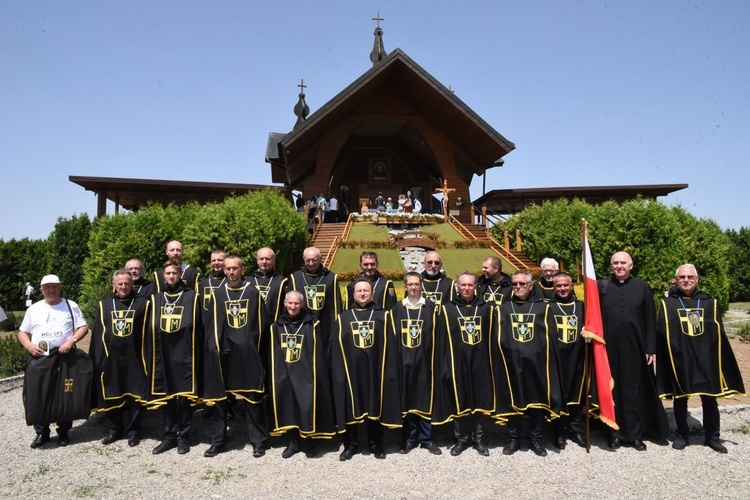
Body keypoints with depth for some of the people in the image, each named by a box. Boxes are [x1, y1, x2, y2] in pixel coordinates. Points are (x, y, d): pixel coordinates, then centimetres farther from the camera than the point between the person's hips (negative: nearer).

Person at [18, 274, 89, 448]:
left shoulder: (71, 306, 6)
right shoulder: (34, 309, 11)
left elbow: (83, 327, 2)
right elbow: (22, 332, 14)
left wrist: (71, 341, -15)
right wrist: (28, 345, -6)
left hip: (64, 357, -2)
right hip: (38, 359, 2)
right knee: (36, 395, 2)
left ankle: (64, 431, 17)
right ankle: (41, 432, 17)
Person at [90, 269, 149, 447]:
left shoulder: (142, 303, -1)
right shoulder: (105, 304, 8)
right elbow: (97, 333, 9)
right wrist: (96, 358, 4)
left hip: (133, 359, -3)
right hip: (110, 359, 3)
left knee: (133, 396, 5)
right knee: (111, 396, 10)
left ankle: (133, 431, 17)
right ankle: (114, 430, 25)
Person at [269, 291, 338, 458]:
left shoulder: (312, 325, -3)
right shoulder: (277, 326, 8)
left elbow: (319, 354, -2)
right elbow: (273, 355, 13)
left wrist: (315, 375, -8)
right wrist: (274, 376, 8)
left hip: (305, 375, -3)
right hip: (284, 375, 3)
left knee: (307, 406, -7)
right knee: (288, 407, 5)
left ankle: (310, 440, 14)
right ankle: (294, 441, 21)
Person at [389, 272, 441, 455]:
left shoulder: (430, 308, 5)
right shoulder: (397, 310, 8)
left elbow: (435, 337, 2)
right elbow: (392, 337, 7)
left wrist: (434, 360, -5)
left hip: (424, 361, -1)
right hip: (404, 362, 1)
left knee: (425, 399, 3)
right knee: (406, 399, 5)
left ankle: (426, 438, 15)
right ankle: (410, 438, 17)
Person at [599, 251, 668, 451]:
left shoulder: (642, 287, 3)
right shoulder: (602, 286, 3)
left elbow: (650, 321, 3)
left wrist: (651, 349, -2)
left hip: (635, 348, 0)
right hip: (610, 348, 0)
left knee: (635, 390, 8)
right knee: (613, 390, 6)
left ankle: (636, 434, 20)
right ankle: (616, 433, 18)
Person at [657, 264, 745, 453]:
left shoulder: (709, 302, 7)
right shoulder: (668, 303, 3)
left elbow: (719, 334, 7)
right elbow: (663, 334, 0)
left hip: (706, 360, 1)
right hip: (679, 360, -1)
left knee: (710, 400, 6)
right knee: (680, 400, 8)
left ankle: (712, 437, 23)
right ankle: (682, 435, 22)